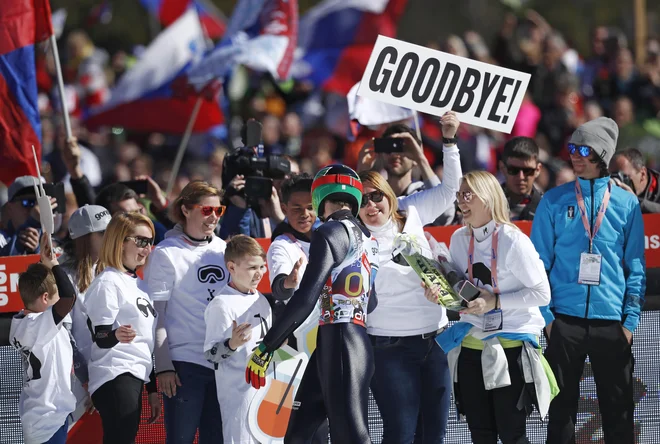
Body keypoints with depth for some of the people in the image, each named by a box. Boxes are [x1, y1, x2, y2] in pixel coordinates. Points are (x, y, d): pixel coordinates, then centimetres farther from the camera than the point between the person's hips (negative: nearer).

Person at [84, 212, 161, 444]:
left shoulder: (136, 284, 21)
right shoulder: (108, 282, -7)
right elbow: (101, 337, -15)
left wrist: (152, 389, 24)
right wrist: (116, 335, -38)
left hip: (134, 378, 9)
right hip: (115, 379, -9)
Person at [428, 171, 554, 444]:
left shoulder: (512, 241, -14)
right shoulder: (459, 239, 4)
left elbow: (542, 294, -14)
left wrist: (495, 302, -22)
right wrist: (440, 294, -7)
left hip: (510, 346, -6)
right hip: (471, 345, 6)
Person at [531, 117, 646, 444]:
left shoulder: (626, 204, 5)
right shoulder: (554, 201, 4)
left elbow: (636, 267, 5)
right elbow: (539, 262, 3)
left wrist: (630, 320, -3)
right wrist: (546, 315, -5)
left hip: (611, 323, 0)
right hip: (565, 321, 0)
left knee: (618, 411, 4)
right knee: (562, 407, 4)